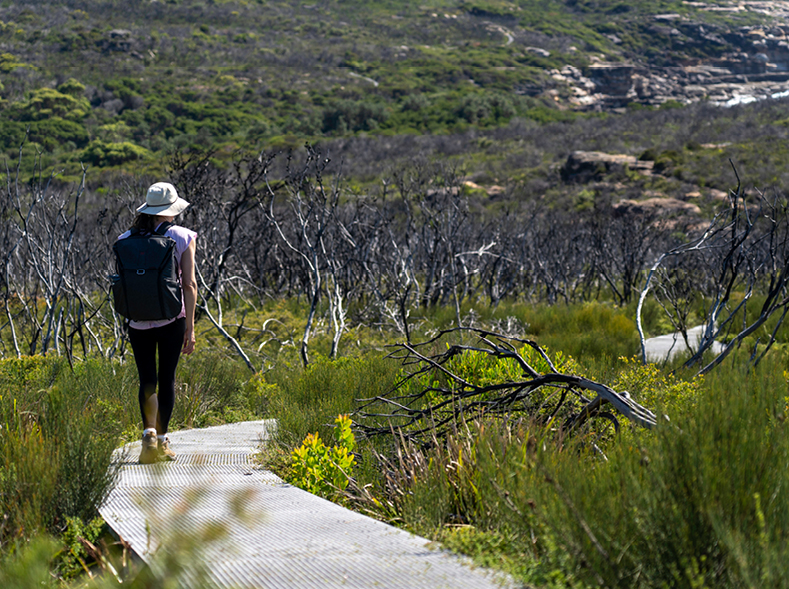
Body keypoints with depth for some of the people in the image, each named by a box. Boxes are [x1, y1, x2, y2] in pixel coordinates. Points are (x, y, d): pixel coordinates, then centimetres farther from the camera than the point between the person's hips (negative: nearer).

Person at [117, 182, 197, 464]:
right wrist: (190, 327, -2)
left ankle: (149, 433, -12)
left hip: (139, 321, 1)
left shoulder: (127, 240, 3)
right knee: (167, 378, 11)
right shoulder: (183, 237, -3)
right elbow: (189, 285, -6)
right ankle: (162, 441, 15)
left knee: (146, 380, 9)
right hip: (172, 317, -1)